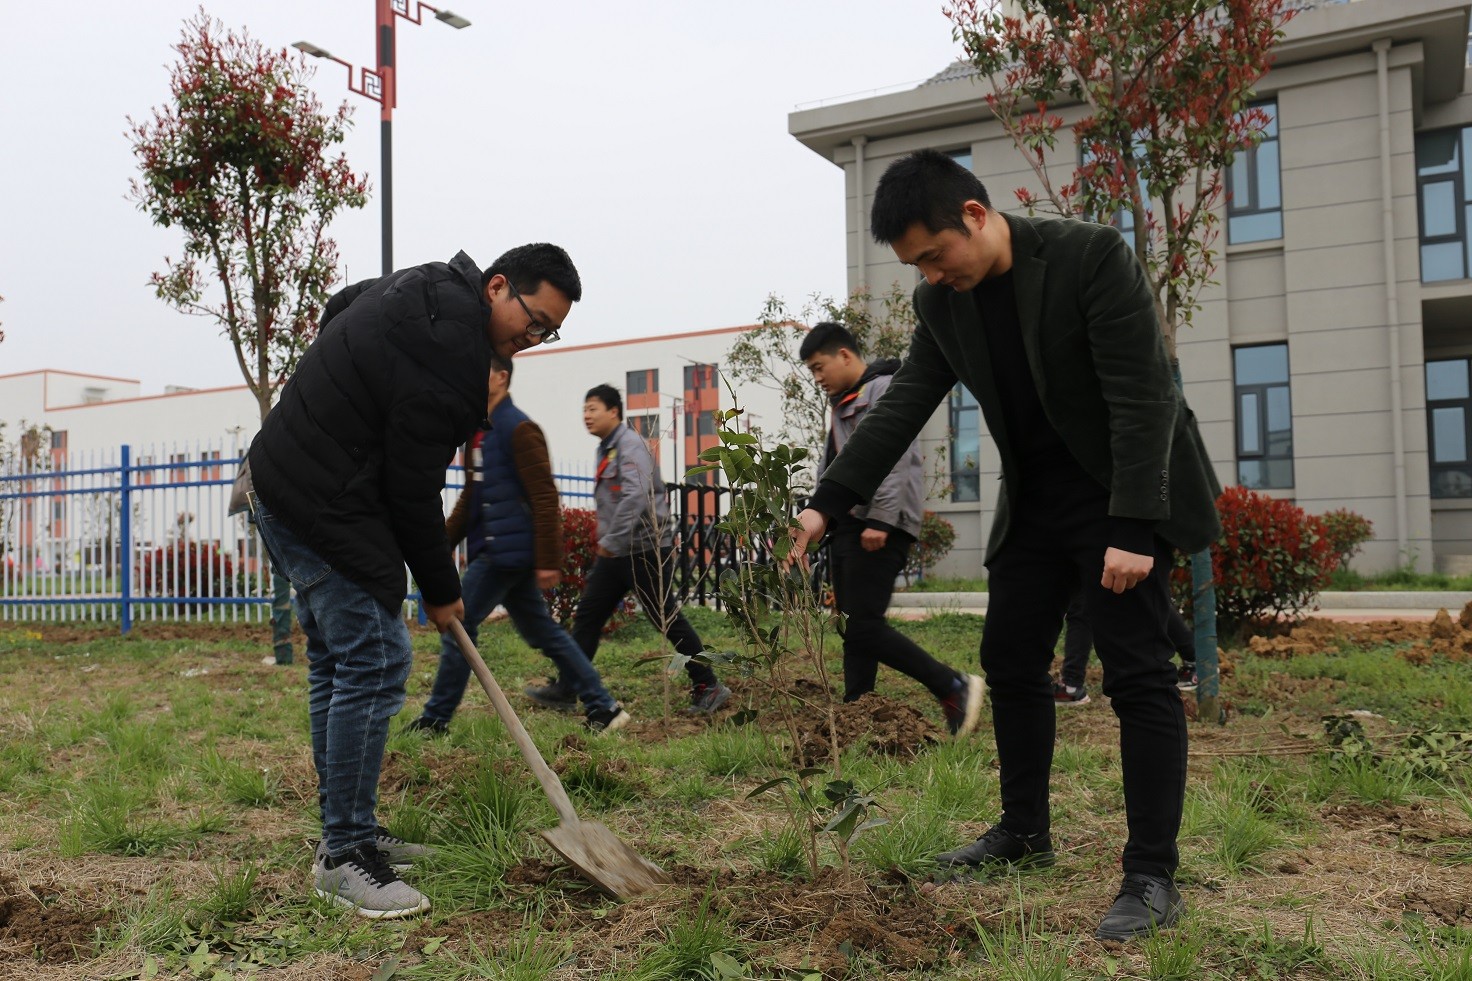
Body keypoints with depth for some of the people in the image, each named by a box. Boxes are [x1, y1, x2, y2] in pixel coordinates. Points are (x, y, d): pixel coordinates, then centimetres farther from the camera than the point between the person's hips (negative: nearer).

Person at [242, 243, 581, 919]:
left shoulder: (429, 288, 7)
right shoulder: (447, 361, -23)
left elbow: (340, 305, 26)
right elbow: (413, 490, -18)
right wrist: (441, 590, -4)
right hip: (321, 508, -11)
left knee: (337, 659, 14)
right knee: (375, 660, -12)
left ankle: (347, 832, 23)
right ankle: (344, 855, -5)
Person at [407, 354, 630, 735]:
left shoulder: (519, 430, -12)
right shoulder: (478, 432, 16)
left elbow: (545, 500, -16)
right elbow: (470, 498, 21)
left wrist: (549, 561, -20)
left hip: (508, 550, -10)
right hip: (492, 549, 10)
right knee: (542, 631, 12)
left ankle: (435, 719, 9)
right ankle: (603, 708, 17)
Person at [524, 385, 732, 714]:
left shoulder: (630, 445, -14)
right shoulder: (605, 450, 15)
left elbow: (636, 496, -27)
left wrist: (611, 541, -24)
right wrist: (605, 543, 17)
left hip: (645, 550, -9)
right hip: (615, 552, 9)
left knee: (667, 619, -3)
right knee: (587, 616, 7)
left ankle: (708, 687, 8)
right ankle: (564, 690, 12)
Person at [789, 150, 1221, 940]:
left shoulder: (1091, 256, -20)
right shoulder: (942, 303, -2)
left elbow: (1143, 398, -23)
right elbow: (901, 409, -2)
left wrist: (1130, 529, -26)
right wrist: (828, 502, -10)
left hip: (1121, 496, -6)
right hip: (1033, 503, 7)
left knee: (1137, 674, -7)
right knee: (1010, 660, 10)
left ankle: (1152, 877, 0)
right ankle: (1023, 834, 25)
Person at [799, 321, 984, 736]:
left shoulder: (884, 389, -7)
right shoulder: (844, 402, 24)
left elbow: (893, 458, -18)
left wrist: (879, 521, -24)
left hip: (879, 528, -10)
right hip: (847, 525, 10)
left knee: (865, 627, -15)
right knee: (854, 628, 6)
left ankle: (954, 688, -5)